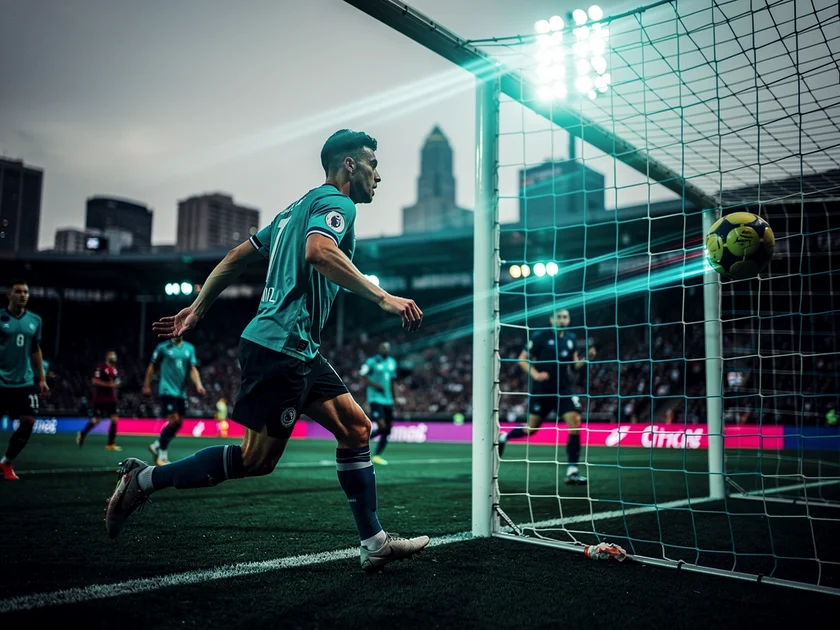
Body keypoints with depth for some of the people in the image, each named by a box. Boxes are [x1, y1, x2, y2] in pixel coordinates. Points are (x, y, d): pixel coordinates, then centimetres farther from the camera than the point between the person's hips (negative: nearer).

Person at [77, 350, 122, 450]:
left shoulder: (115, 369, 11)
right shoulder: (101, 367, -11)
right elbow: (94, 380, -17)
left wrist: (116, 384, 2)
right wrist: (108, 384, -22)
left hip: (111, 398, 6)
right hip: (100, 398, -6)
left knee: (114, 419, -3)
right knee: (96, 420, 2)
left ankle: (111, 444, 1)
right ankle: (82, 434, 29)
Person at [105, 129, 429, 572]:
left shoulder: (299, 207, 23)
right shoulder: (335, 202, -6)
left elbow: (238, 256, 23)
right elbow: (318, 251, -29)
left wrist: (196, 310, 24)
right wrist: (382, 297, -28)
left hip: (299, 351, 10)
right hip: (281, 346, -10)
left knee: (356, 428, 6)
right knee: (257, 459, -3)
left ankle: (374, 543, 9)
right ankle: (145, 479, 10)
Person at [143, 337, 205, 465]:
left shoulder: (189, 348, 8)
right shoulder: (163, 347, -3)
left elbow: (193, 369, 6)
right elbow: (152, 367, 4)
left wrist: (198, 385, -9)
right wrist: (146, 386, 6)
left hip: (181, 392, 6)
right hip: (167, 390, -6)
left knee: (178, 423, 7)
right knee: (174, 420, -15)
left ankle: (157, 445, 29)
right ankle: (162, 455, 0)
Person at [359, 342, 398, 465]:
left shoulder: (392, 362, 11)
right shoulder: (372, 362, -9)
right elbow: (362, 377, -6)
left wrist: (395, 397, 15)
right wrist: (375, 386, -18)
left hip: (388, 400, 7)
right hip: (376, 399, -7)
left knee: (388, 430, 4)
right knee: (382, 427, -17)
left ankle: (377, 456, 16)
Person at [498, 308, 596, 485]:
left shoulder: (571, 338, 6)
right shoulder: (540, 337, -9)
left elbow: (575, 364, 13)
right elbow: (522, 359, -6)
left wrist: (586, 358, -8)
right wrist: (535, 374, -22)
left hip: (563, 389, 4)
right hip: (541, 390, -4)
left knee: (575, 424, -13)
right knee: (531, 428, 4)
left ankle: (572, 472, -7)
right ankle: (504, 438, 36)